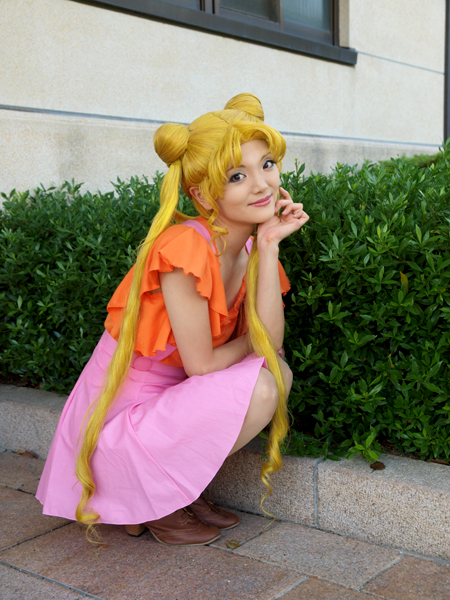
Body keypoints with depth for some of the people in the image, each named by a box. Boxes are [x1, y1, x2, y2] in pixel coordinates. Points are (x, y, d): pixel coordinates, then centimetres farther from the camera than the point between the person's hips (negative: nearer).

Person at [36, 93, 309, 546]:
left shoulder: (250, 247, 0)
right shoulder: (186, 247, -25)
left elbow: (269, 343, -11)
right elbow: (201, 363, -20)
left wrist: (268, 245, -14)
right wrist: (249, 341, -1)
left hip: (168, 397, 8)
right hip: (119, 419, -8)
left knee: (277, 371, -3)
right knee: (258, 388, -22)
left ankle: (177, 486, 9)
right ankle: (152, 497, -2)